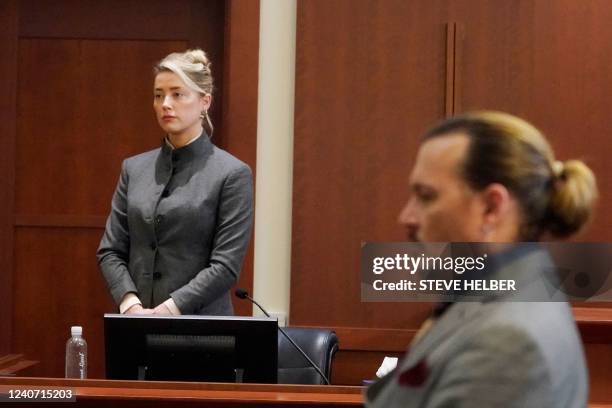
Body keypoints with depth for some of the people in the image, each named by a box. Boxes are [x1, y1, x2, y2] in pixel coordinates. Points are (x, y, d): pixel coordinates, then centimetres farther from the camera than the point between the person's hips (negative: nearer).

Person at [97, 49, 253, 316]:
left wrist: (165, 311, -15)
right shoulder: (134, 169, 11)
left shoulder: (232, 174, -3)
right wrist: (131, 305, -7)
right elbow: (110, 251, 9)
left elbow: (226, 266, -9)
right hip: (137, 325, 4)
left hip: (201, 329, -4)